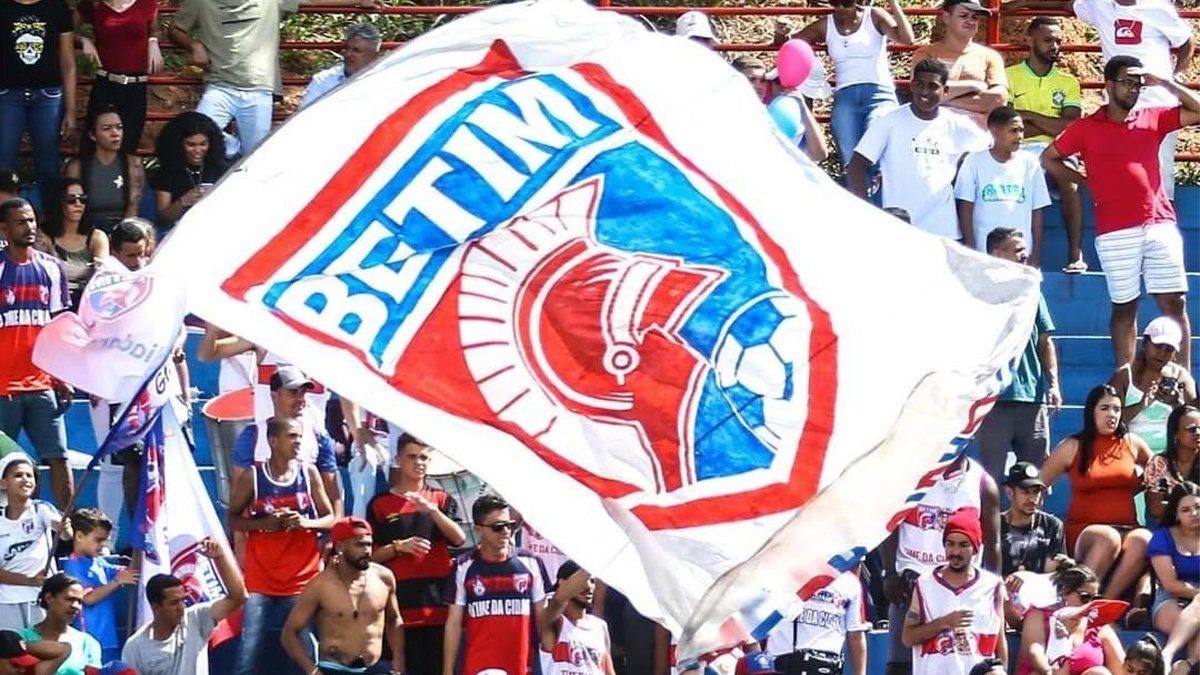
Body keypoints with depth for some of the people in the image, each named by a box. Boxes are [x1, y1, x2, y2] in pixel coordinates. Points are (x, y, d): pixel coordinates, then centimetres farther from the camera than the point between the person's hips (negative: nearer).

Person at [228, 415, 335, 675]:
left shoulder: (309, 474, 4)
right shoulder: (252, 477, -2)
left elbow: (330, 519, 8)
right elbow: (233, 520, 2)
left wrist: (306, 523, -13)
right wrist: (265, 523, -15)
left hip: (302, 581, 2)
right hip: (260, 581, -2)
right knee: (249, 652, -6)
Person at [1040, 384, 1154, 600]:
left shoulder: (1132, 444, 13)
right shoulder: (1072, 448, 6)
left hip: (1127, 528, 2)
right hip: (1082, 531, -2)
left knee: (1142, 540, -35)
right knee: (1107, 538, -39)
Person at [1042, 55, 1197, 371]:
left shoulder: (1153, 119, 11)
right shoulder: (1087, 128, 4)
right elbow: (1049, 159, 12)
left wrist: (1164, 83, 1)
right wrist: (1087, 182, 7)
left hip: (1159, 224, 2)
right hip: (1116, 231, -2)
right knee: (1124, 307, 3)